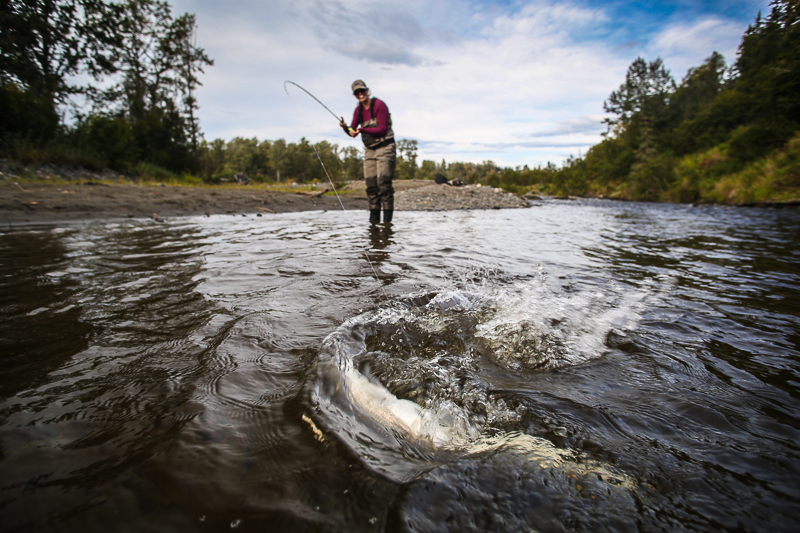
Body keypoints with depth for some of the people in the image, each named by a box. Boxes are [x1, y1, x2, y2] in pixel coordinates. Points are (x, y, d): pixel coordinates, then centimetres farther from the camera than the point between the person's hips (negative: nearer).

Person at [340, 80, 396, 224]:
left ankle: (387, 219, -9)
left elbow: (383, 129, -17)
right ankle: (374, 219, 8)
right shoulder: (358, 110, 12)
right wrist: (345, 127, -10)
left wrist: (362, 130, -23)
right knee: (371, 185, 3)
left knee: (384, 184, -13)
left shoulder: (379, 105, -8)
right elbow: (353, 132, 12)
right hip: (369, 150, 7)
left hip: (384, 148, -7)